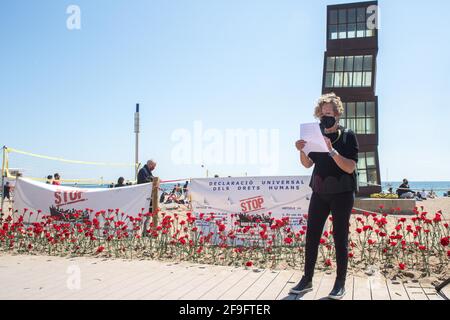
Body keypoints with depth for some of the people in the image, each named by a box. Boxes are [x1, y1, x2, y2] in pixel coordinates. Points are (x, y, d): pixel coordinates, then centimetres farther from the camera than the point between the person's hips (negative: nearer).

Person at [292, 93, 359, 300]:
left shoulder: (348, 136, -5)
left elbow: (350, 167, -13)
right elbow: (308, 164, 9)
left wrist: (331, 150, -27)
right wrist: (302, 151, -11)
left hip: (342, 194, -4)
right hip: (319, 193, 4)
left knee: (340, 238, 1)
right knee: (311, 236, 3)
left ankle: (340, 283, 11)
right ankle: (307, 279, 12)